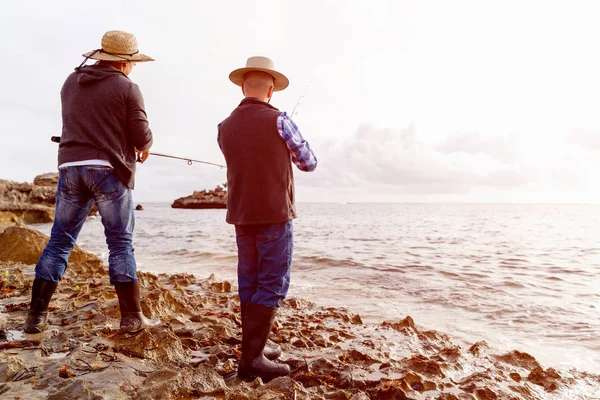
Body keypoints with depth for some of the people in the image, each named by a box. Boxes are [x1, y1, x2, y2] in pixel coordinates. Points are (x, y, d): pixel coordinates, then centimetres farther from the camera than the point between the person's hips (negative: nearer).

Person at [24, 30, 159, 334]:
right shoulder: (127, 88, -2)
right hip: (108, 169, -5)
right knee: (121, 244, 0)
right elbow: (142, 136, -7)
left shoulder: (71, 81, 16)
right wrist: (145, 146, 17)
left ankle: (36, 315, 12)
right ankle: (131, 317, 4)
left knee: (59, 241, 11)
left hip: (70, 166, 5)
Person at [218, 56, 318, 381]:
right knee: (271, 285, -1)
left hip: (241, 216, 6)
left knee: (249, 284, 13)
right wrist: (289, 152, 24)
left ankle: (254, 347, 23)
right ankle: (252, 358, -1)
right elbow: (309, 163, 2)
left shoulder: (225, 127, 7)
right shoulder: (278, 121, -9)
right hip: (274, 215, -6)